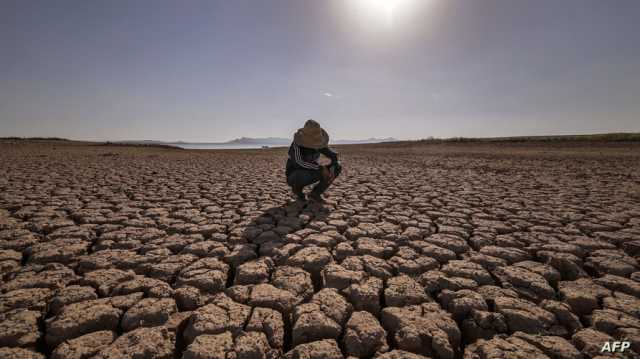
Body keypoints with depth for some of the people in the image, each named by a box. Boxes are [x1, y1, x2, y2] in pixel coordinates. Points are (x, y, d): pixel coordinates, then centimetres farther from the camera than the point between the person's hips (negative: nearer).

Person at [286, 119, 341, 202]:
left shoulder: (318, 142, -8)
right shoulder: (296, 144, -26)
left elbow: (333, 155, -9)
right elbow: (298, 163, -39)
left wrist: (331, 169, -28)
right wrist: (321, 168, -38)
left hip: (311, 174, 6)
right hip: (294, 177, -5)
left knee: (337, 167, -8)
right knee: (305, 175, -43)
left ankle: (315, 193, -2)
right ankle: (297, 188, -4)